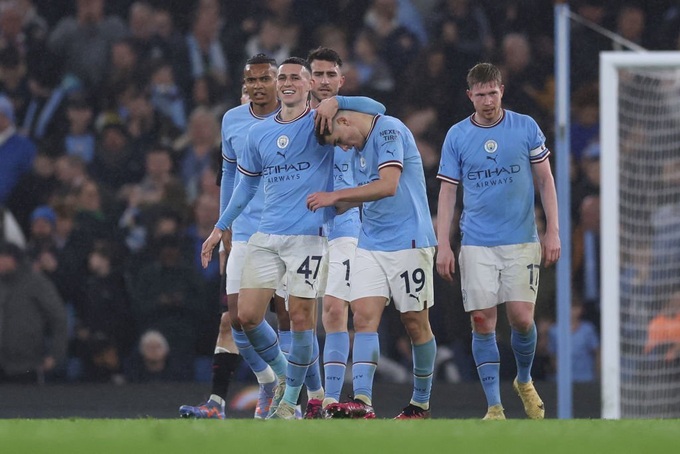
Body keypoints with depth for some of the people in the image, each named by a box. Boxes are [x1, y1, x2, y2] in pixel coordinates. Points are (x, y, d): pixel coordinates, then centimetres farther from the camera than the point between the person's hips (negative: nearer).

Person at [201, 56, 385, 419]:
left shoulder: (320, 123, -1)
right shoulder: (258, 133, 13)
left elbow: (375, 109, -10)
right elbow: (247, 184, 25)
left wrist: (335, 102, -23)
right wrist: (221, 228, 24)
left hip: (308, 236, -5)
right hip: (265, 236, 5)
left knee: (301, 318, -5)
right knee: (247, 315, -2)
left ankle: (290, 399, 9)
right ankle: (282, 374, 22)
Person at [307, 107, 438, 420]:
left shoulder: (389, 131, -13)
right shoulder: (360, 146, 14)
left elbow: (388, 186, -24)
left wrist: (336, 196, -19)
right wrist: (332, 206, 18)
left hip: (408, 241, -8)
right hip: (370, 244, 8)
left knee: (415, 324, 3)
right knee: (364, 317, -9)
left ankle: (421, 403, 17)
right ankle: (362, 401, -20)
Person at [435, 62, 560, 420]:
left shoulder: (526, 127, 2)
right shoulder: (456, 136, 3)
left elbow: (545, 180, 7)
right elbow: (447, 192, 6)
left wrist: (552, 230, 0)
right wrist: (443, 245, -1)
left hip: (521, 241, -1)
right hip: (476, 244, 1)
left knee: (521, 319, -8)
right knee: (482, 322, -5)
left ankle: (524, 381, 21)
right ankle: (494, 407, 1)